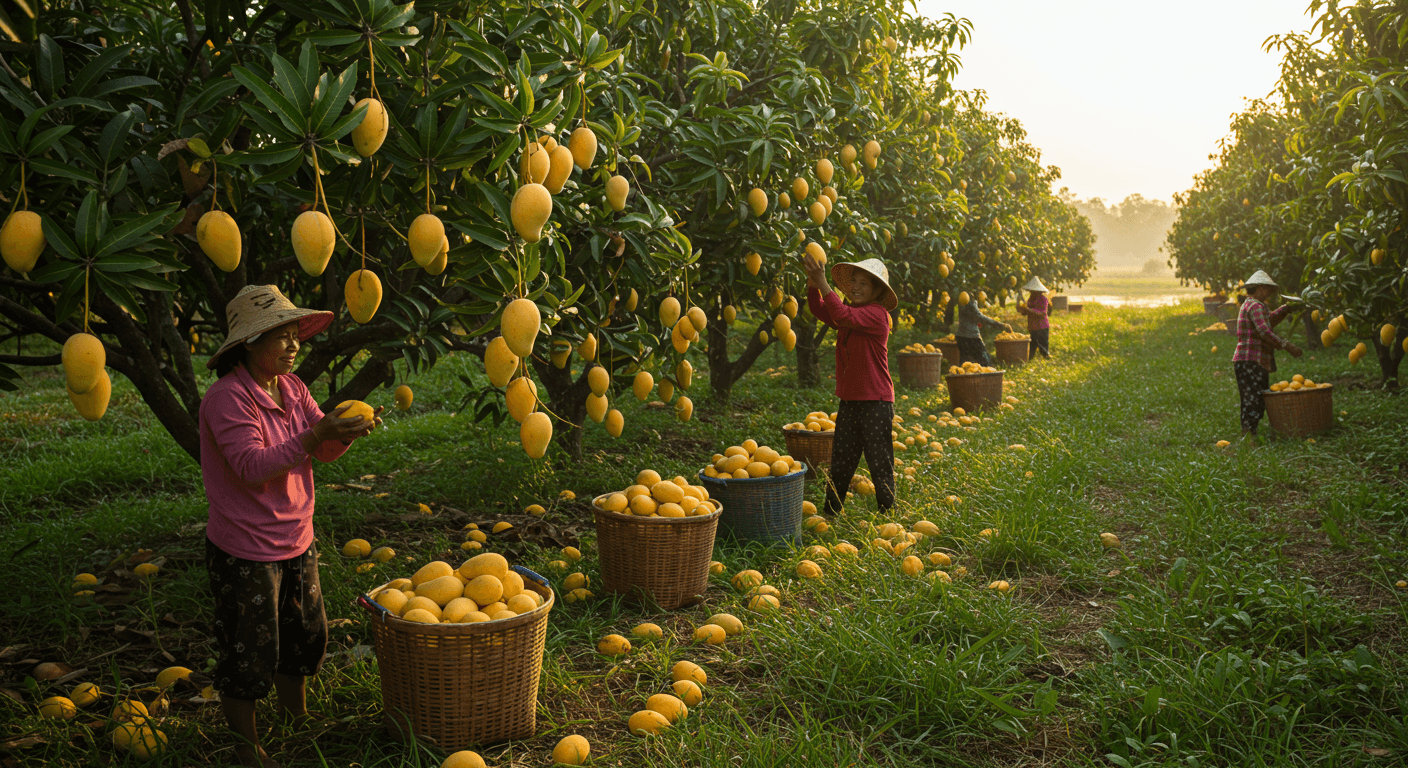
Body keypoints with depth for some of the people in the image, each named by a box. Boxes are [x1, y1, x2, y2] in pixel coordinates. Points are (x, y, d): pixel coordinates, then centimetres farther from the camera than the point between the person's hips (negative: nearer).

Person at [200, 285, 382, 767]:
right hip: (245, 551, -8)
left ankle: (297, 718, 42)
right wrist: (316, 434, -35)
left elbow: (325, 451, 3)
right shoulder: (227, 397, -19)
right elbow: (253, 466, -28)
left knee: (306, 636, 19)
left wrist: (349, 430, -19)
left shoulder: (291, 387, 5)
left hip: (296, 542, 8)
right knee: (249, 653, 4)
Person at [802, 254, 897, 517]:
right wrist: (812, 281, -9)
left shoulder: (877, 313, -13)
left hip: (876, 402, -8)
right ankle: (830, 514, 22)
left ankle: (888, 515, 9)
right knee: (840, 463, 13)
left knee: (880, 465, -1)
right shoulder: (851, 313, 14)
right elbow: (819, 309, 7)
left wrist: (823, 284, -28)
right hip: (849, 400, 8)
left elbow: (844, 317, -28)